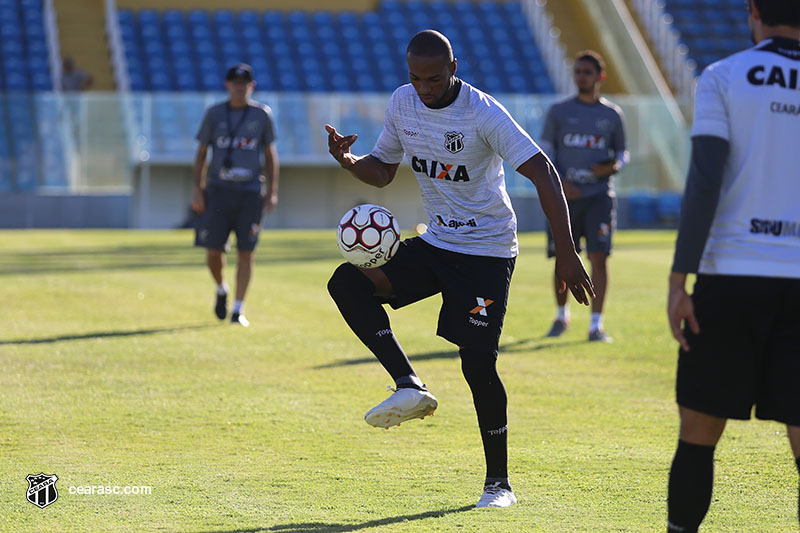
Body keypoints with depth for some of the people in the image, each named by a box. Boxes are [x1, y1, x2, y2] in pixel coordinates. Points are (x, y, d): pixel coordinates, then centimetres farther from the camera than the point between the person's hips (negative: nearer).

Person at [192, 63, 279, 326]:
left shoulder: (262, 114, 7)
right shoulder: (214, 114, 6)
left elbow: (270, 154, 12)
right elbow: (201, 152, 9)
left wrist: (272, 191, 5)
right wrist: (197, 190, 1)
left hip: (251, 192, 0)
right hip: (219, 190, 0)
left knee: (246, 253, -5)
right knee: (213, 251, -4)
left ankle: (238, 309, 2)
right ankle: (221, 290, 26)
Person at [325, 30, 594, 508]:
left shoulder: (484, 113, -20)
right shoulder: (403, 103, -1)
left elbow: (543, 173, -24)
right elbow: (382, 171, 13)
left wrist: (566, 253, -32)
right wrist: (348, 160, -11)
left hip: (487, 251, -6)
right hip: (435, 243, 6)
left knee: (478, 362, -13)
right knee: (347, 282, -14)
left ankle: (499, 481, 2)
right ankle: (410, 387, -15)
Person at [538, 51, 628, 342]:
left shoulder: (612, 115, 9)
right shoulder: (559, 112, 6)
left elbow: (622, 154, 17)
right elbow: (544, 154, 6)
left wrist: (612, 166, -6)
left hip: (600, 195, 0)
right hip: (565, 196, 0)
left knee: (599, 258, -10)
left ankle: (596, 324, -7)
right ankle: (561, 316, 25)